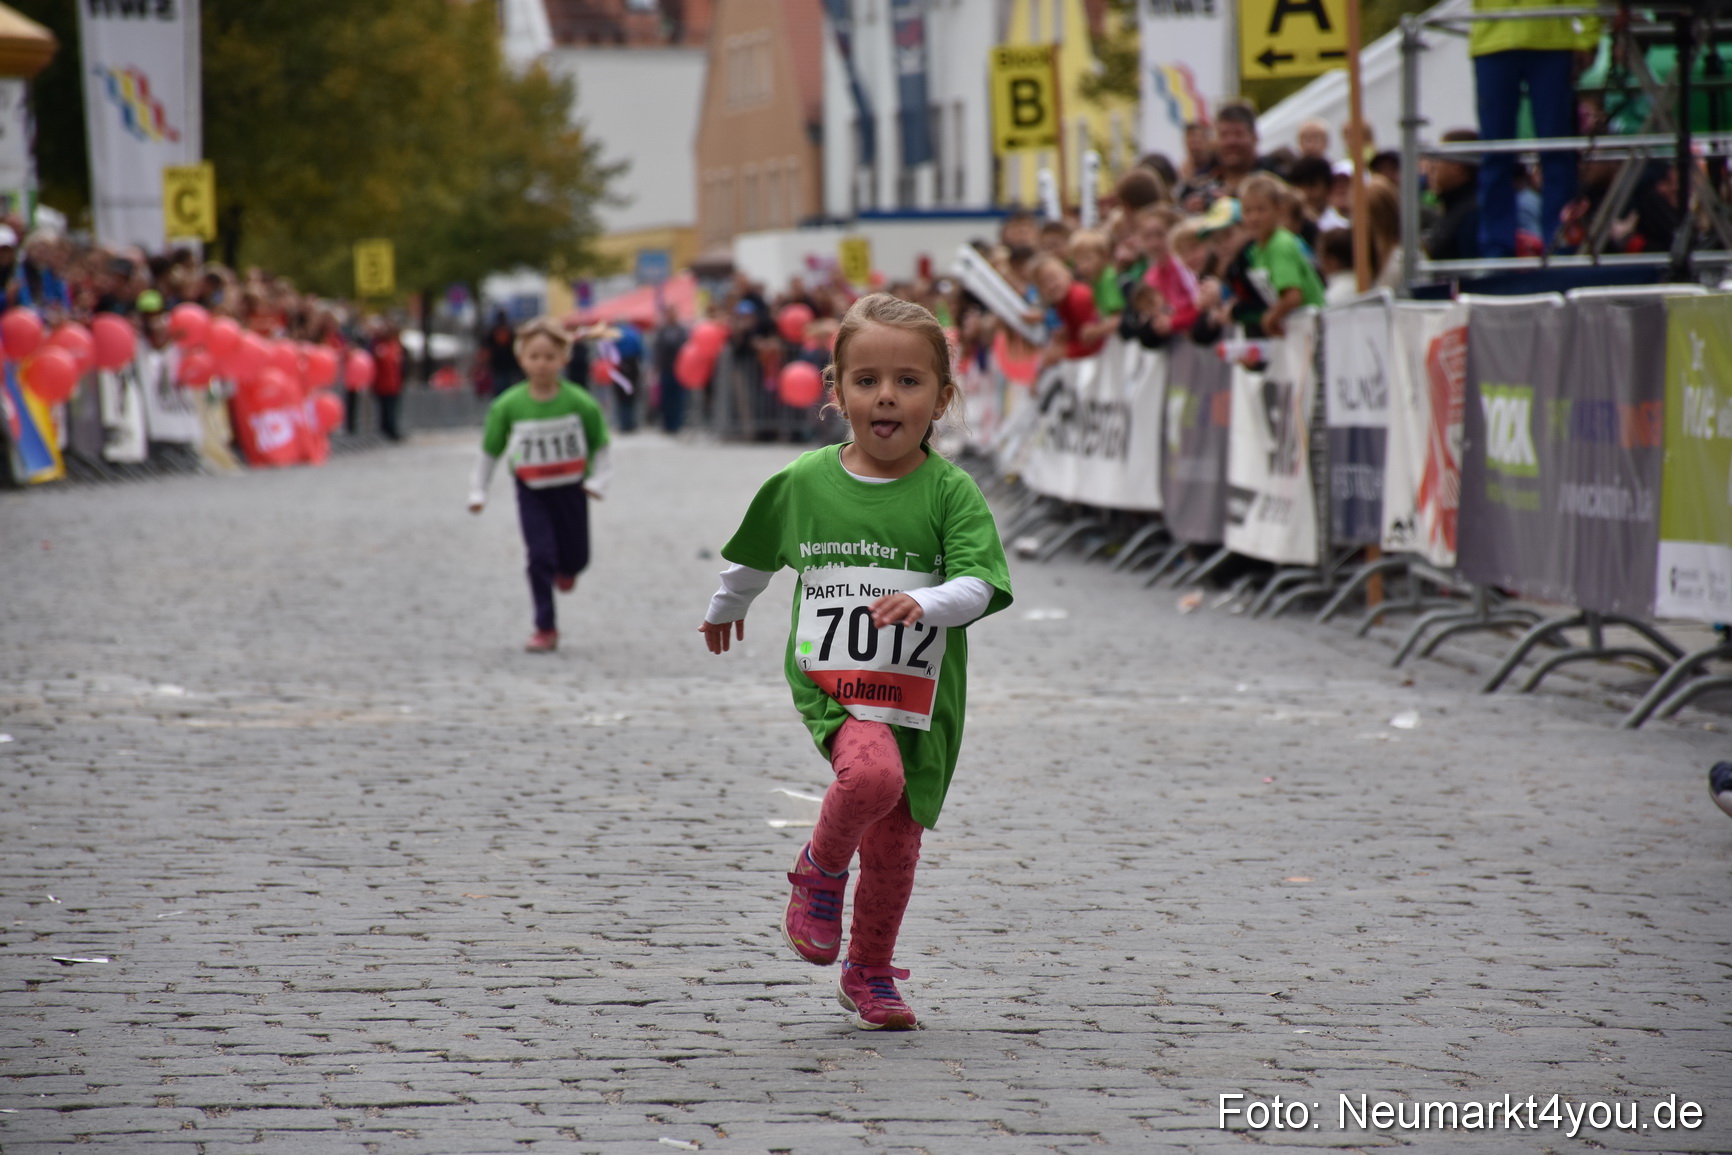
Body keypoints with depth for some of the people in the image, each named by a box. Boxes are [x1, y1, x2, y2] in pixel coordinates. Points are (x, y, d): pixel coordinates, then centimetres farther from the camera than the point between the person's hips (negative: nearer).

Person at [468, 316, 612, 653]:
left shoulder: (580, 403, -13)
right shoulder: (508, 405, -11)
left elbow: (599, 444, 1)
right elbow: (490, 449, 0)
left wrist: (598, 480, -8)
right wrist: (478, 491, 1)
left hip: (571, 489, 1)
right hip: (531, 492, -1)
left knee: (576, 558, 10)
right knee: (540, 556, -9)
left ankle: (566, 568, 50)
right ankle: (545, 628, 0)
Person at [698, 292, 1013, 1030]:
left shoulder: (950, 492, -6)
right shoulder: (803, 483, 0)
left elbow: (977, 586, -16)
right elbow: (756, 556, 20)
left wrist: (923, 603, -36)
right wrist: (726, 608, 36)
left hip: (919, 693, 1)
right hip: (829, 684, -1)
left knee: (894, 845, 10)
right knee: (873, 774, -31)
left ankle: (870, 975, 33)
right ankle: (821, 871, -1)